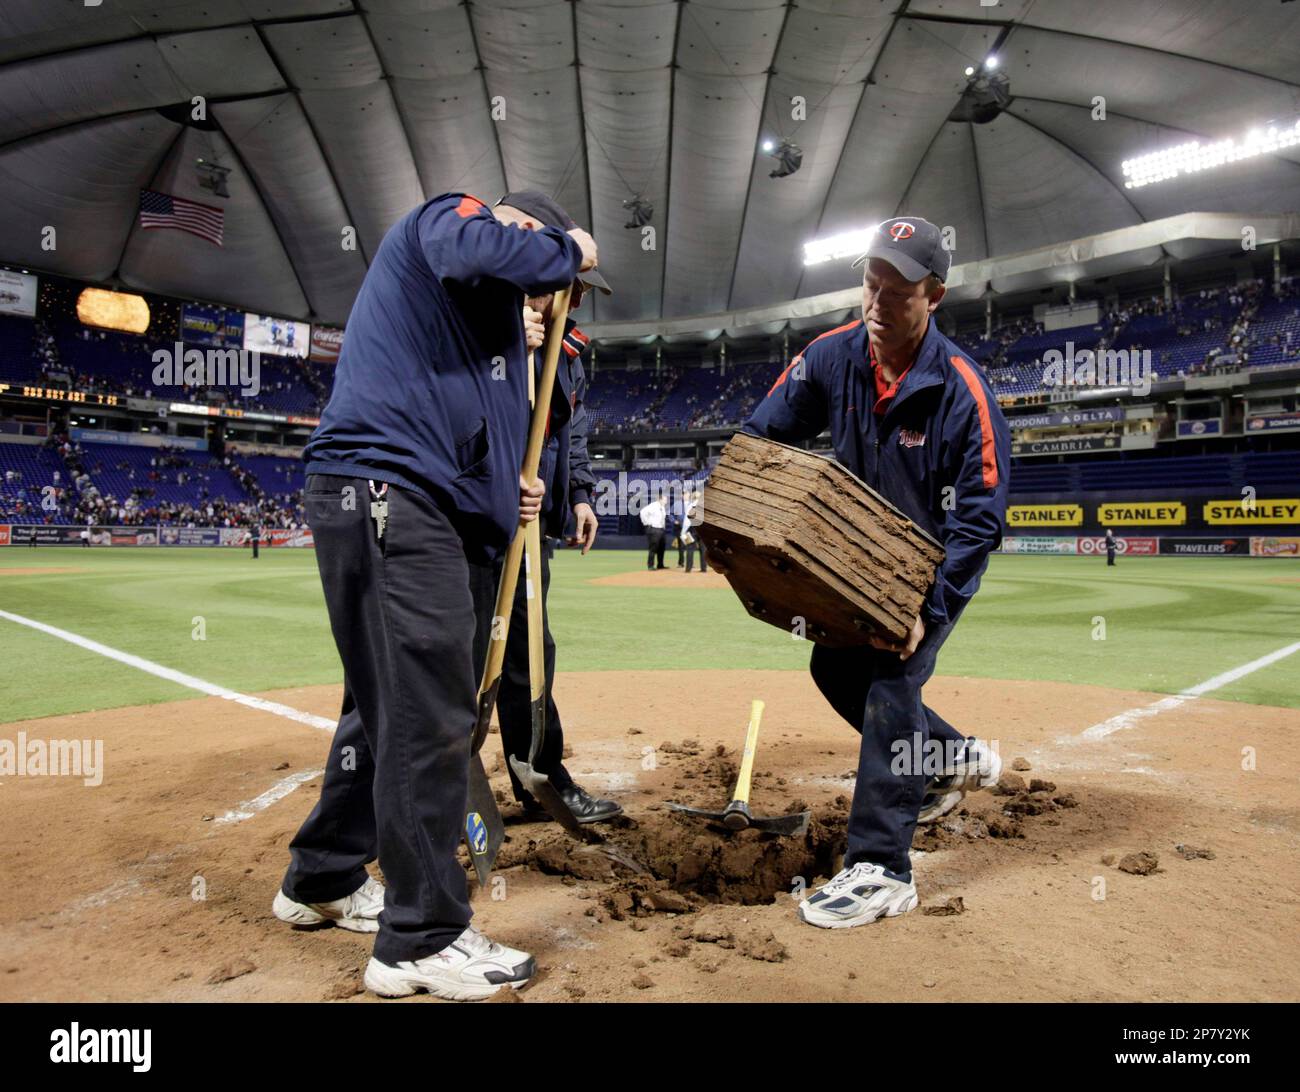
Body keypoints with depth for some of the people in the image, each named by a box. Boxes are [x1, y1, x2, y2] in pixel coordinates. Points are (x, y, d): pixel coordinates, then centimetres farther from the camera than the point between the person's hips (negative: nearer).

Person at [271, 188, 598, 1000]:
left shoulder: (487, 310, 31)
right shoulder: (451, 213, 7)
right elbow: (474, 251, -20)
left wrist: (504, 495, 13)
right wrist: (569, 252, -2)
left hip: (408, 506, 10)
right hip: (387, 493, -10)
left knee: (387, 704, 17)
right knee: (432, 712, -9)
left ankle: (323, 880, 34)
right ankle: (423, 939, 1)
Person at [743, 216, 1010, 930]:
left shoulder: (961, 390, -27)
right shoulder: (832, 356, -13)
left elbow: (979, 518, -24)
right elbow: (761, 436, -3)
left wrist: (930, 611, -32)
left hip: (939, 563, -6)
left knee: (891, 683, -15)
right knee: (835, 668, 11)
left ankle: (881, 871, -6)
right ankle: (954, 759, 32)